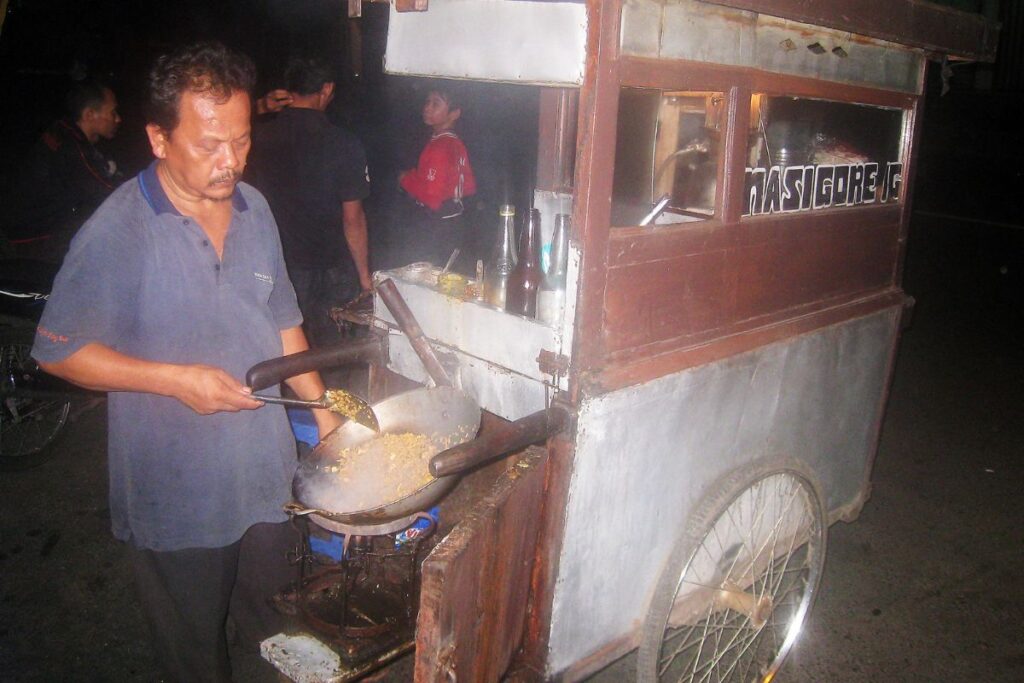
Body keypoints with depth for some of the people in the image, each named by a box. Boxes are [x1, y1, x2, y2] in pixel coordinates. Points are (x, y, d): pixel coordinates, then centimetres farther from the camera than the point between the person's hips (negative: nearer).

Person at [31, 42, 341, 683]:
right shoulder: (116, 233, -19)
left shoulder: (254, 209, 0)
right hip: (177, 498, -4)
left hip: (267, 480, 5)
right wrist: (174, 379, -21)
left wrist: (322, 407, 4)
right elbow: (57, 349, -11)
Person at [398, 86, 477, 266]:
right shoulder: (457, 144, 8)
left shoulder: (438, 147, -20)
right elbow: (469, 186, 16)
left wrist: (406, 179, -8)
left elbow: (431, 197, -25)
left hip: (436, 230, -9)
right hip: (453, 223, 10)